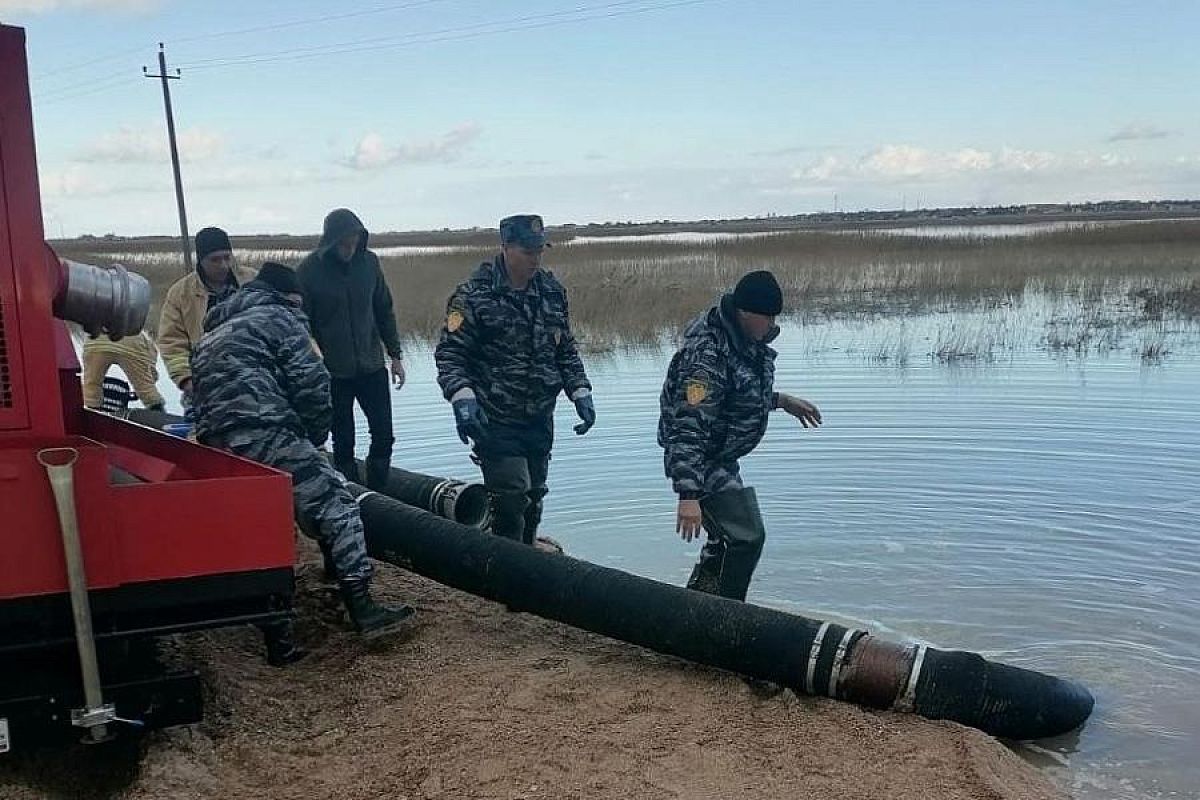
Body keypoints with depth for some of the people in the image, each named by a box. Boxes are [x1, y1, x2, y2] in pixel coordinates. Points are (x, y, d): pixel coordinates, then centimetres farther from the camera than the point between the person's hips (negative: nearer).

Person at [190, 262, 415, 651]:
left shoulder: (210, 334, 32)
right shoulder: (278, 317, 8)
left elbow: (200, 397, 30)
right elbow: (310, 382, -3)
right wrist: (316, 435, 10)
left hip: (217, 446, 8)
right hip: (267, 436, -8)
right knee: (334, 504, -7)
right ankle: (362, 608, -16)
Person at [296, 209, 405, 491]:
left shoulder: (369, 262, 1)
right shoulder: (308, 271, -10)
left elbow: (384, 311, 10)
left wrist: (395, 355, 8)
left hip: (372, 366, 3)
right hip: (333, 372, -3)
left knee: (384, 435, 4)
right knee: (343, 443, 4)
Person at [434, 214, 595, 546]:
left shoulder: (552, 292, 7)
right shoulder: (475, 295, -10)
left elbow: (566, 350, 16)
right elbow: (449, 352, -11)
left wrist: (580, 392, 5)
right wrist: (461, 395, -27)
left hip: (540, 419, 6)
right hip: (496, 422, -6)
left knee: (534, 497, 14)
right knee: (511, 500, -9)